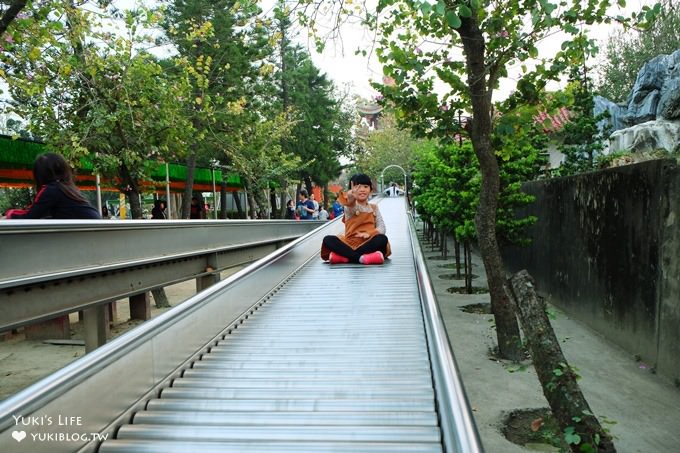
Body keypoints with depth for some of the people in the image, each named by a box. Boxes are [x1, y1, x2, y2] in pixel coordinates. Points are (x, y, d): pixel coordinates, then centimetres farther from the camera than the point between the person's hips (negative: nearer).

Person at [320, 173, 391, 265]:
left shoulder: (374, 208, 13)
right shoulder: (351, 206, 3)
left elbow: (381, 227, 4)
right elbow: (349, 204, -23)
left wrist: (369, 233, -17)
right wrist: (351, 196, -47)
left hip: (368, 242, 2)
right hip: (350, 242, -1)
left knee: (382, 239, -31)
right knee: (328, 240, -26)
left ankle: (344, 256, -30)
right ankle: (361, 257, -39)